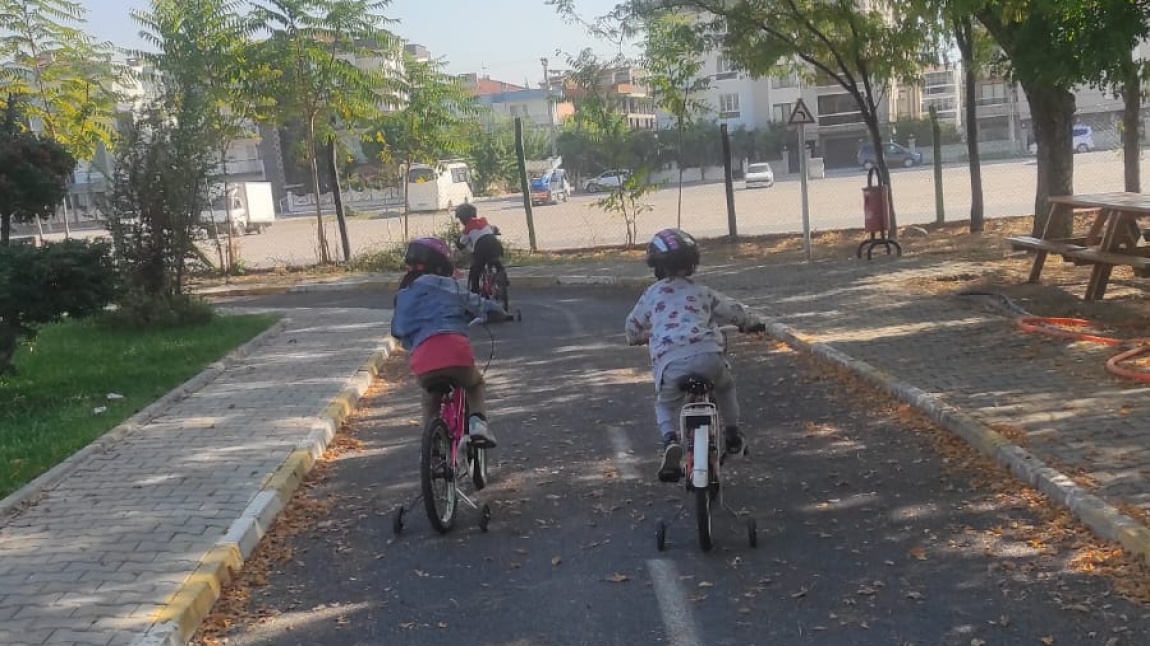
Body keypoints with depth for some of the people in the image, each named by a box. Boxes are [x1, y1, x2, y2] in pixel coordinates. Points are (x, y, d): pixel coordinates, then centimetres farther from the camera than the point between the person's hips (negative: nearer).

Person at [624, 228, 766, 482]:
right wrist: (754, 323, 49)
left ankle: (671, 441, -1)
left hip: (670, 361, -1)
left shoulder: (652, 294, 18)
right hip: (708, 354, 1)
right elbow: (734, 310, 28)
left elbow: (633, 325, 29)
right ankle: (733, 432, 30)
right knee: (725, 386, 34)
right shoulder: (701, 292, 20)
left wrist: (639, 338, 53)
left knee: (665, 403, 25)